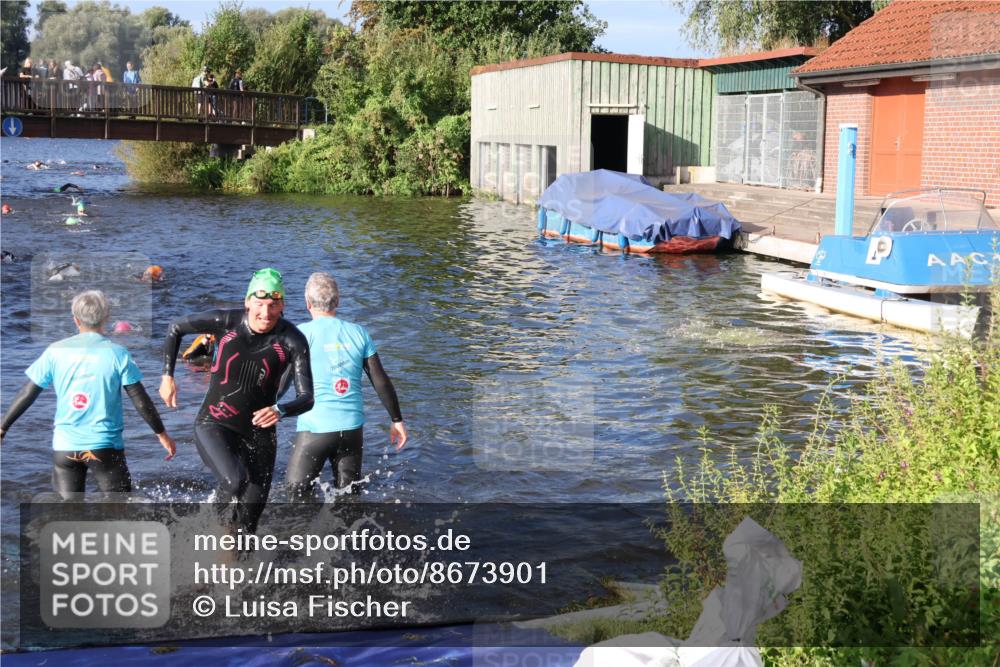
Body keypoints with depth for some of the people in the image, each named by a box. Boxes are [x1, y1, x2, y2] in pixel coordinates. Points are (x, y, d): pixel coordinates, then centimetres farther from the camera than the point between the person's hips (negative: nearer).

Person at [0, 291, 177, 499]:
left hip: (64, 447, 2)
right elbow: (141, 400, -4)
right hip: (106, 446, -2)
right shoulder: (117, 354, -6)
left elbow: (27, 394, 2)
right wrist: (162, 434, 7)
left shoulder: (55, 351, 0)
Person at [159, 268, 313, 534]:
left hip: (259, 432, 2)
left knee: (248, 523, 4)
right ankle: (224, 528, -2)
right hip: (214, 425, -1)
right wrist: (167, 376, 3)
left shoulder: (292, 341, -13)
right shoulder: (225, 322, -12)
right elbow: (175, 328, 5)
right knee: (235, 480, -30)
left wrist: (281, 410, -39)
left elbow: (307, 398, -18)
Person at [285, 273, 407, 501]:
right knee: (350, 494, 15)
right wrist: (397, 420, 12)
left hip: (315, 428, -4)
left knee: (297, 490, 9)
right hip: (353, 426, 4)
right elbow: (381, 381, 6)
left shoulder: (302, 333, -4)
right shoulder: (358, 333, 6)